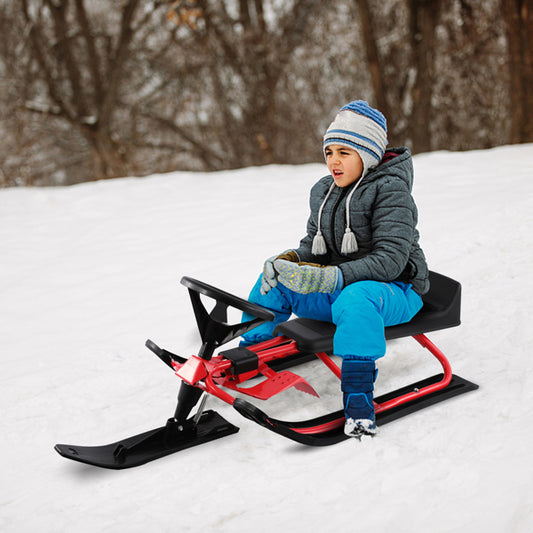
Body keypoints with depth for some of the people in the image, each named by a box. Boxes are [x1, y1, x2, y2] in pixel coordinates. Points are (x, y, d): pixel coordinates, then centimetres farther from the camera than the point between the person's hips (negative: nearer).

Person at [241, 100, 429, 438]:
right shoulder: (322, 191, 8)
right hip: (337, 292, 7)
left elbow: (390, 260, -25)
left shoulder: (390, 191, -15)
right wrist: (290, 261, -12)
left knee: (355, 300, -40)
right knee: (274, 278, -4)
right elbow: (313, 246, 13)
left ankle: (359, 402, -40)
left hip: (395, 290, -7)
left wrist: (332, 277, -35)